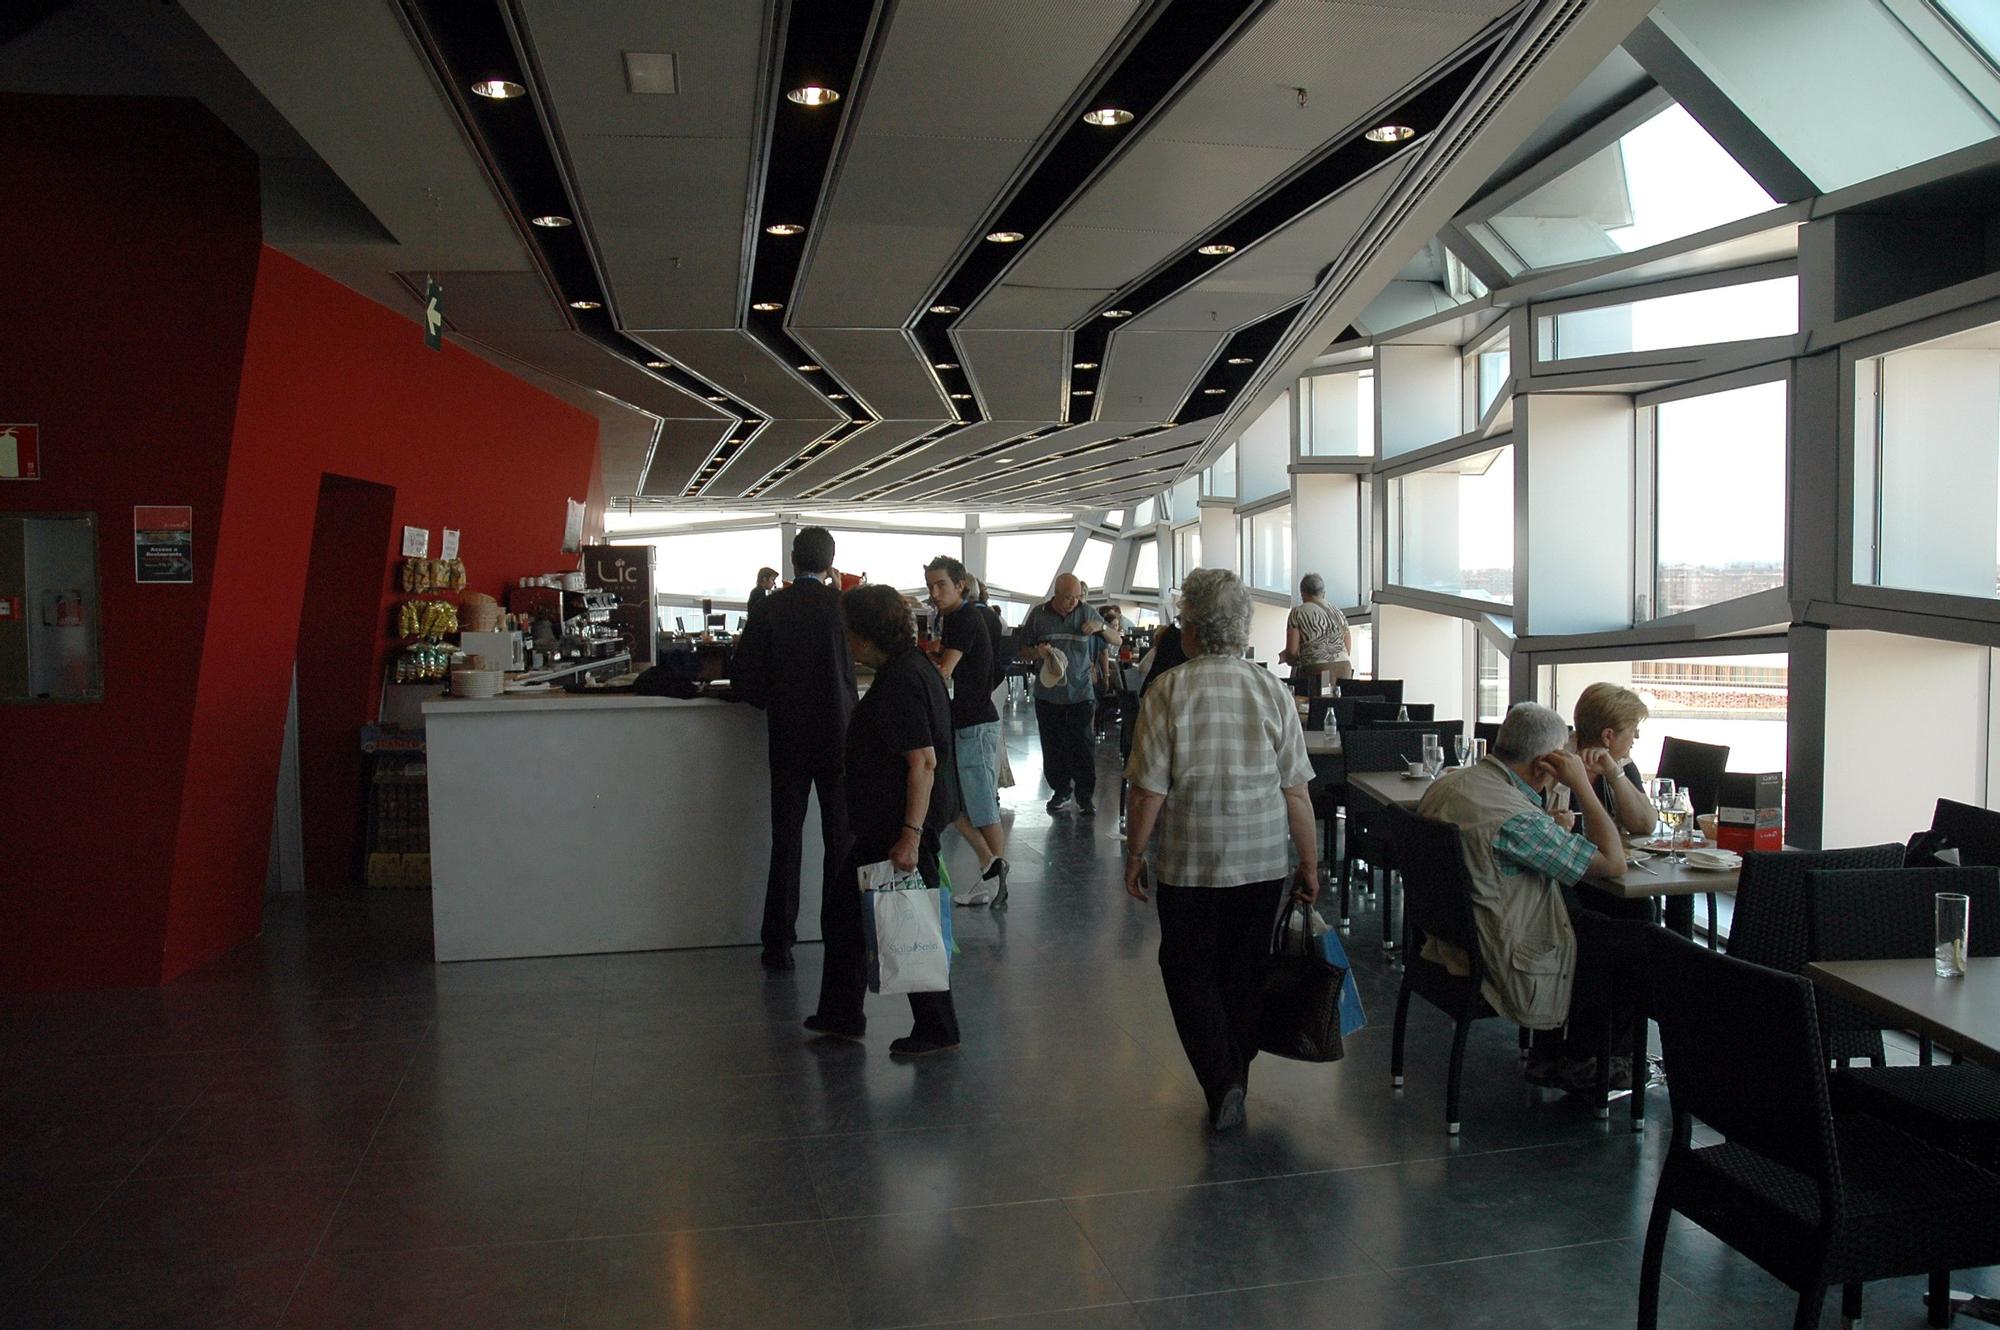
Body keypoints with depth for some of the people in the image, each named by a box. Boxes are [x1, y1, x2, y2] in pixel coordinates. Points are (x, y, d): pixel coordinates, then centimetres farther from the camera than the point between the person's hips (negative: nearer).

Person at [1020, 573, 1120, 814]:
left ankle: (1085, 795, 6)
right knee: (1053, 746, 6)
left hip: (1080, 692, -1)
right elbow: (1023, 651, 8)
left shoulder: (1087, 613, 2)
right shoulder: (1038, 615, 1)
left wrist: (1101, 627, -11)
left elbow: (1117, 642, 9)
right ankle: (1060, 790, 23)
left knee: (1081, 744, -6)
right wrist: (1037, 652, -14)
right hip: (1048, 693, 1)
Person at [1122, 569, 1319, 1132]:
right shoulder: (1272, 691, -4)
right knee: (1244, 972, 18)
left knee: (1188, 972, 12)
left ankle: (1220, 1082, -1)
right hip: (1264, 863, 3)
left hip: (1189, 863, -3)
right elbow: (1296, 791, -2)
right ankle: (1235, 1077, 30)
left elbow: (1149, 790, -12)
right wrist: (1309, 862, 8)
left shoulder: (1169, 691, -12)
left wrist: (1134, 854, 2)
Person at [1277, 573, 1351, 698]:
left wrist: (1285, 656, 17)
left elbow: (1292, 652, -3)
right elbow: (1348, 650, 17)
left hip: (1315, 673, -4)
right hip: (1344, 669, 5)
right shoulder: (1339, 614, 16)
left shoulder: (1298, 612, 2)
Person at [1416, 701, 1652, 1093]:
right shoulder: (1514, 819, -28)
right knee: (1646, 942, 5)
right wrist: (1581, 784, -14)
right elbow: (1613, 862, -19)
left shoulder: (1446, 784, 0)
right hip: (1506, 969, -9)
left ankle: (1551, 1052, 27)